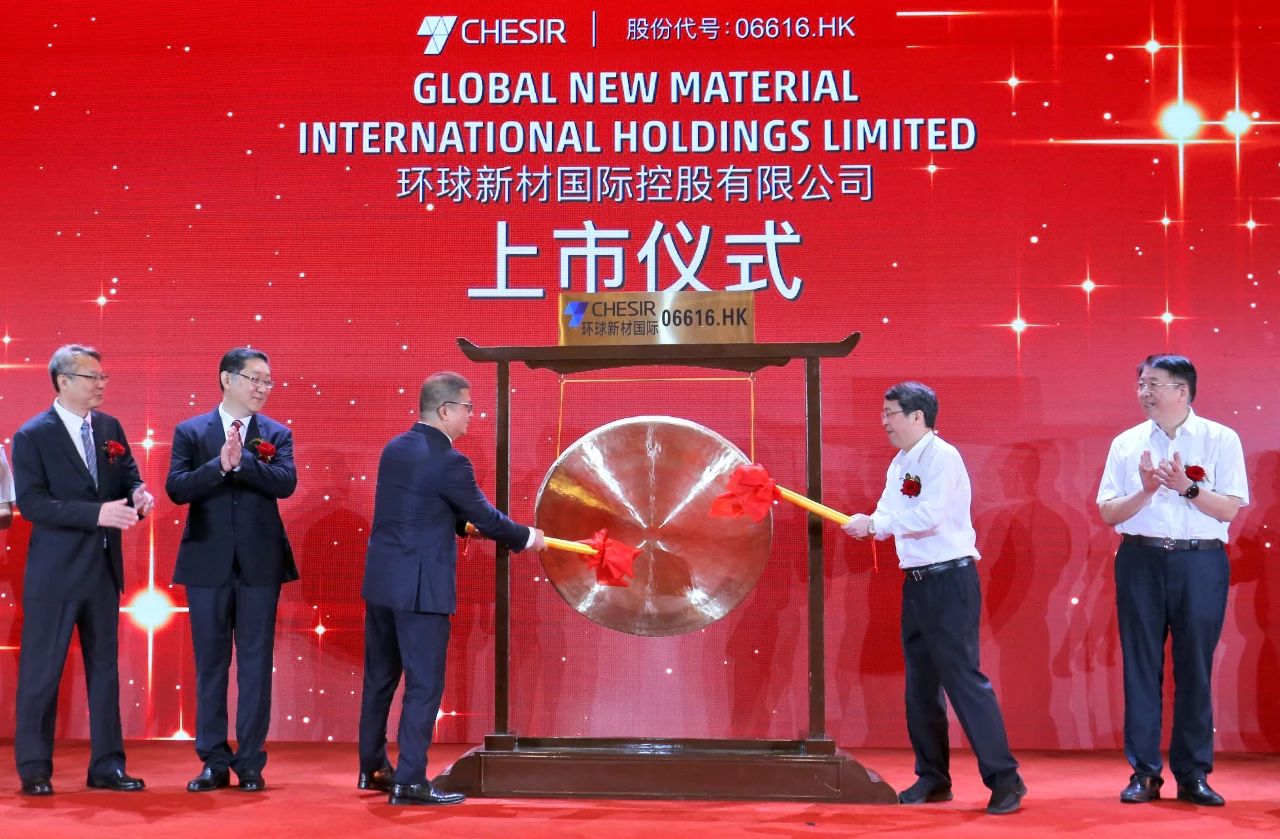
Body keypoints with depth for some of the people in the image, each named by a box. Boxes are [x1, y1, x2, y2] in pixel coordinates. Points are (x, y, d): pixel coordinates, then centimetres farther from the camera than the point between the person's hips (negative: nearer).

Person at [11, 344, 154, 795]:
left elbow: (128, 475, 13)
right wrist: (97, 513, -27)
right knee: (41, 672, 1)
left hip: (103, 568, 6)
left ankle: (106, 766, 18)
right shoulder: (32, 436, -9)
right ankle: (34, 769, 12)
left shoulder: (110, 428, 7)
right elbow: (31, 503, -18)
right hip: (54, 571, -6)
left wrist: (138, 493, -12)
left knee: (105, 668, 10)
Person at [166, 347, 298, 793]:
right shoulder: (190, 432, 4)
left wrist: (243, 461, -23)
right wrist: (219, 465, -21)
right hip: (208, 562, 0)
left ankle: (250, 763, 10)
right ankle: (213, 761, 14)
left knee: (255, 665, 2)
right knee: (210, 664, 6)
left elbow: (286, 483, -11)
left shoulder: (277, 434, 5)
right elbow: (176, 488, -8)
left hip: (259, 564, 0)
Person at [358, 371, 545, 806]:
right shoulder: (449, 461, -16)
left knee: (380, 678, 17)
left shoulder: (396, 447, 9)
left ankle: (372, 767, 28)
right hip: (420, 587, -8)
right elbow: (485, 516, -7)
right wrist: (528, 537, 9)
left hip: (380, 580, 9)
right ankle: (409, 782, -1)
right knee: (424, 684, -2)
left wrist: (463, 523, 28)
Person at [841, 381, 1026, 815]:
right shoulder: (899, 463, 13)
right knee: (920, 684, 12)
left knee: (963, 678, -11)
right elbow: (888, 514, 7)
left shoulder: (942, 457, -13)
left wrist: (874, 523, -18)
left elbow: (929, 515, -24)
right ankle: (933, 778, 21)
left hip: (950, 580, -9)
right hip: (916, 582, 9)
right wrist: (864, 523, -14)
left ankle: (1004, 778, -5)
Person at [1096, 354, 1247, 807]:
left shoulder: (1220, 439, 2)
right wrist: (1145, 491, -12)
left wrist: (1187, 487, -17)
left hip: (1200, 562, -2)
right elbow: (1109, 512, 4)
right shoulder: (1127, 444, 8)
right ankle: (1144, 773, 9)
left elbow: (1230, 509, -4)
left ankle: (1193, 774, 11)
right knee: (1141, 667, 3)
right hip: (1141, 561, 2)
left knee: (1195, 668, 2)